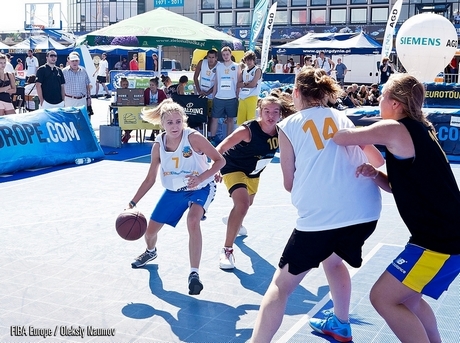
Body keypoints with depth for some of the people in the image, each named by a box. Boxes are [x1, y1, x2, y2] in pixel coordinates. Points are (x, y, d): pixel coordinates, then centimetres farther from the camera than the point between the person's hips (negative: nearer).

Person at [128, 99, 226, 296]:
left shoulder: (193, 137, -25)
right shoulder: (158, 145, -11)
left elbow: (220, 160, -19)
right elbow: (150, 179, -1)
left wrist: (201, 178, -35)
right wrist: (133, 203, -5)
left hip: (200, 189, -5)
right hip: (174, 191, 5)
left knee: (193, 221, -34)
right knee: (150, 230, 9)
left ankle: (194, 274, -24)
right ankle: (151, 252, 48)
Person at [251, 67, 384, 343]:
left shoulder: (289, 126, 5)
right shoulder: (343, 118, 16)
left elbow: (289, 184, 8)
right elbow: (378, 160, 26)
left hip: (321, 216, -5)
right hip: (367, 211, 6)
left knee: (282, 284, 7)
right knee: (333, 259, 34)